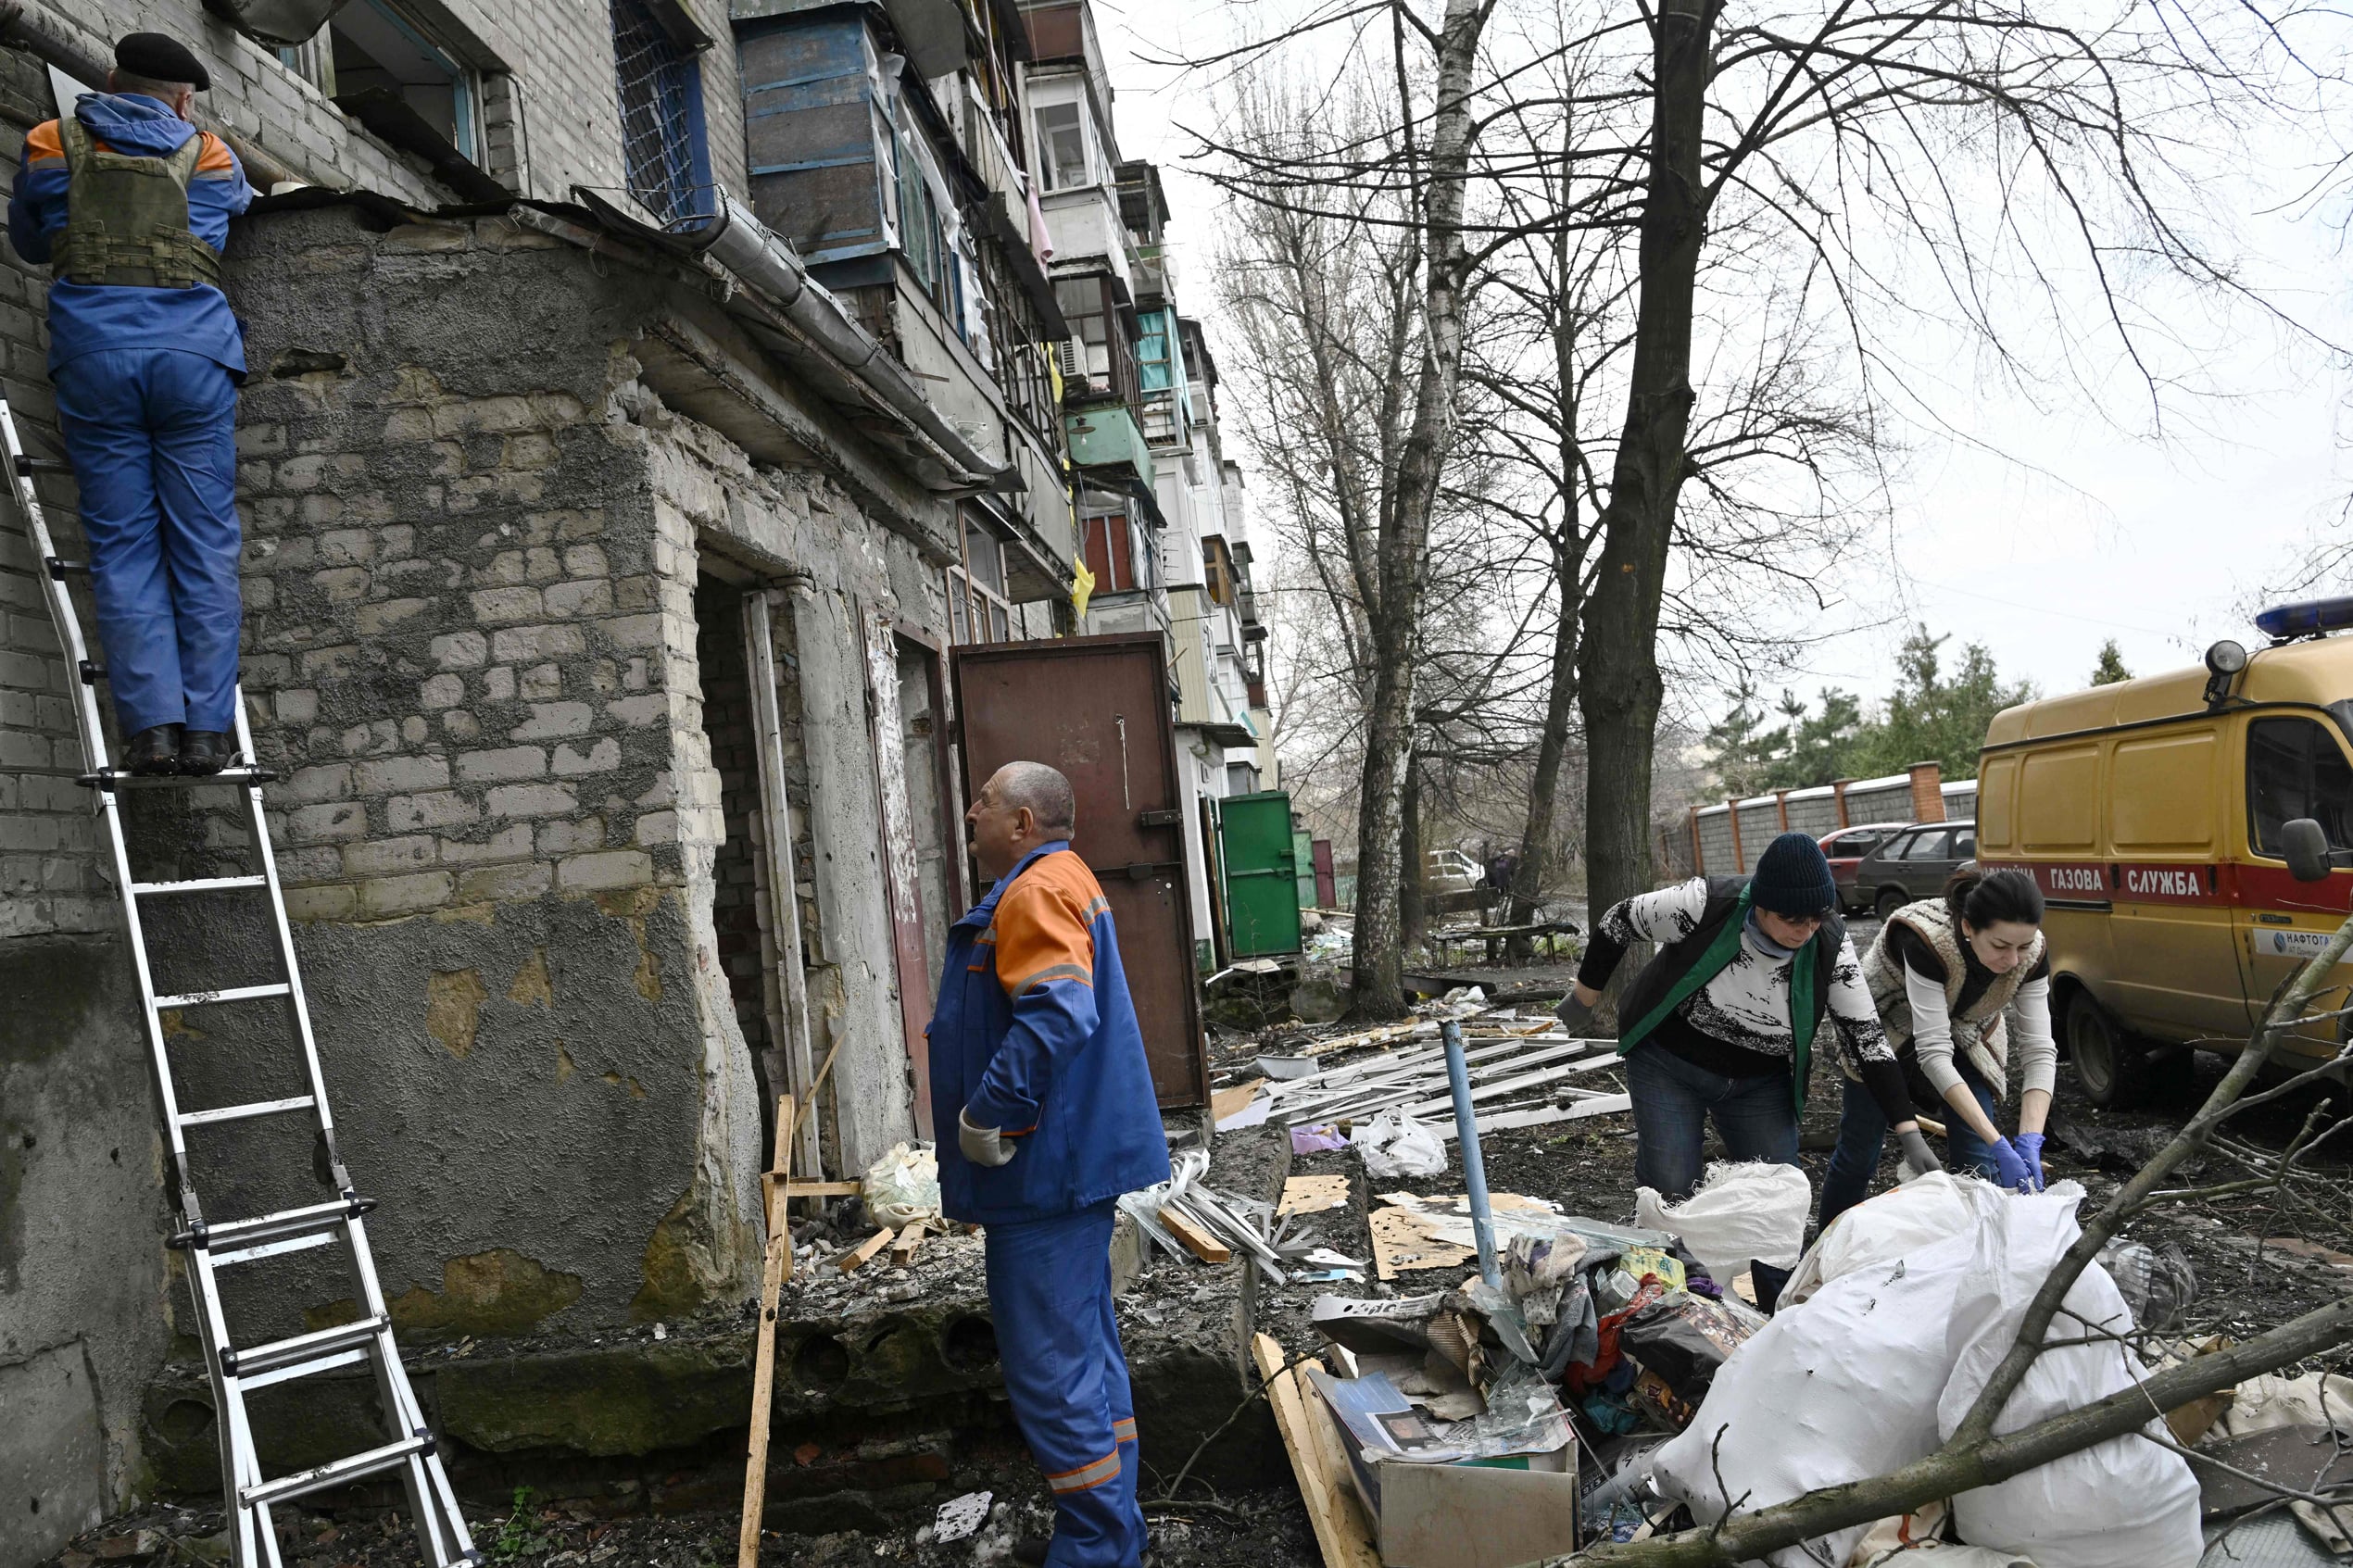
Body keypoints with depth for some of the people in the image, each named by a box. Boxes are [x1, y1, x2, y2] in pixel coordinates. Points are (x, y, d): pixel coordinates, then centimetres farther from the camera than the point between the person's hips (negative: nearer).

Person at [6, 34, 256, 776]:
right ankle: (206, 728, -6)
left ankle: (152, 724, -9)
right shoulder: (211, 157, 16)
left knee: (124, 546, 2)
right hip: (194, 351, 0)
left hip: (94, 348, 0)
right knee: (204, 546, 1)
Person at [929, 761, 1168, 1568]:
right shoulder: (1065, 882, 18)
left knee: (1049, 1363, -4)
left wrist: (988, 1115, -23)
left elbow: (1055, 1015, -30)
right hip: (1072, 1160, 11)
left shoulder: (1036, 891, -16)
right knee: (1084, 1345, 18)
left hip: (1046, 1169, -11)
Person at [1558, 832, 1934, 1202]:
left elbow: (1866, 1037, -14)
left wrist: (1909, 1132, -19)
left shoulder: (1830, 947, -20)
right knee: (1670, 1192, -4)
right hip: (1668, 1064, -3)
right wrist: (1584, 1000, -1)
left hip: (1760, 1084, 3)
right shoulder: (1706, 904, -29)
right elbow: (1619, 921, -12)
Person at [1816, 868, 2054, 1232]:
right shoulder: (1927, 938, -41)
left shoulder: (2030, 954, -27)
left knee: (1977, 1161, -6)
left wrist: (2030, 1143, -36)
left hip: (1967, 1035, 3)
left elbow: (2039, 1050, -24)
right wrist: (1999, 1145, -43)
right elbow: (1933, 1052, -41)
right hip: (1887, 1028, -3)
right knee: (1860, 1148, 4)